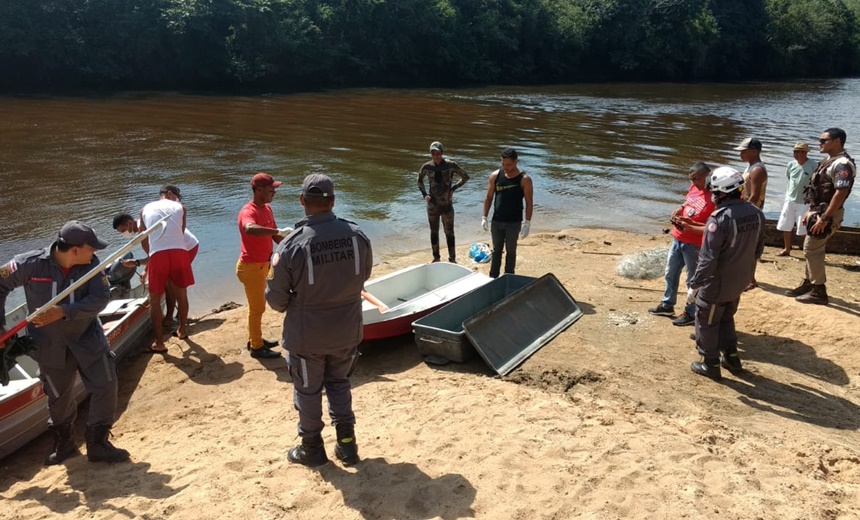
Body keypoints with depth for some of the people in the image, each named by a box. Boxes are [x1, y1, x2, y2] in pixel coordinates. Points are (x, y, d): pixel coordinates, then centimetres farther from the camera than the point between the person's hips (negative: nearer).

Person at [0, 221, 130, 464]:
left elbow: (101, 298, -24)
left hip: (88, 338, 1)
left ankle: (98, 444, 15)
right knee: (59, 397, 13)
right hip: (50, 344, -1)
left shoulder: (91, 264, -17)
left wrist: (63, 312, -34)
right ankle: (63, 444, 38)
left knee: (105, 386, -2)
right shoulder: (31, 264, -20)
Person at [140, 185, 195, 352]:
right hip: (179, 252, 0)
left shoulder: (146, 209, 19)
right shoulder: (180, 207, 17)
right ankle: (182, 330, 37)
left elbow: (144, 240, 21)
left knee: (155, 299, 10)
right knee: (181, 293, 20)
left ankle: (159, 343, 9)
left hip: (157, 255, 0)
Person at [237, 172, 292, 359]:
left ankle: (254, 339, 34)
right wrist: (279, 231, -50)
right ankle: (257, 347, 15)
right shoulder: (248, 211, -24)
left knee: (257, 305, 20)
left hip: (262, 264, 9)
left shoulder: (267, 209, 6)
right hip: (251, 266, -9)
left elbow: (274, 236, 11)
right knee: (257, 307, 2)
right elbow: (249, 229, -49)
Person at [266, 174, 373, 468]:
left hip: (306, 336, -3)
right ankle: (347, 444, 30)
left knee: (308, 391, 18)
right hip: (347, 330, 3)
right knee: (339, 383, 25)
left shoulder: (291, 246, -24)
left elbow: (276, 299, -14)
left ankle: (312, 449, 35)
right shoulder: (357, 236, -14)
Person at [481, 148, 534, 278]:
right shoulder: (495, 176, -3)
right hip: (497, 222, 3)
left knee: (511, 251, 9)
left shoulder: (524, 179, -11)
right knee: (496, 250, 13)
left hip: (514, 223, -3)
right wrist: (484, 217, 1)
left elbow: (529, 203, -9)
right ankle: (493, 278, 23)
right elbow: (489, 197, 5)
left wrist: (527, 223, -13)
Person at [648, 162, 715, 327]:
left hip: (694, 245, -8)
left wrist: (690, 225, -27)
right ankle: (667, 305, 36)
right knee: (670, 273, 20)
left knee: (693, 279, 6)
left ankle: (691, 313, 19)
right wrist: (681, 208, 2)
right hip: (678, 239, 8)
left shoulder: (714, 198, -22)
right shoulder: (694, 187, 2)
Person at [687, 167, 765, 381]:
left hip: (717, 284, -7)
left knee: (706, 322, 11)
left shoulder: (719, 219, -27)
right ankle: (731, 357, 35)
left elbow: (708, 259, -26)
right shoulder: (756, 213, -4)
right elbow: (758, 249, 8)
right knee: (726, 318, 27)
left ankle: (710, 364, 20)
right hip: (740, 282, 7)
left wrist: (694, 285, -17)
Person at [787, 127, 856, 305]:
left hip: (826, 215, -10)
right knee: (813, 250, 17)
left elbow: (841, 193, -27)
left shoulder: (842, 164, -19)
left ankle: (819, 292, 2)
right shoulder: (829, 161, 14)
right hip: (818, 212, 10)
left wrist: (824, 218, -28)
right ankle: (809, 284, 28)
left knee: (811, 251, -6)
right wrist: (811, 211, 19)